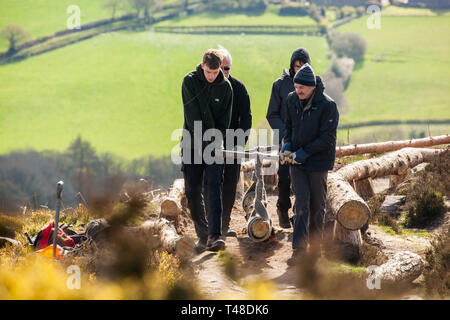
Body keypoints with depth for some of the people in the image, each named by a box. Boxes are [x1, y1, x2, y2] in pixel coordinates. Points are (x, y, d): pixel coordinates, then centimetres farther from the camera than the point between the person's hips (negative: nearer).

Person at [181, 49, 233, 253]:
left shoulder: (225, 87, 0)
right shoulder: (190, 81, -5)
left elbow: (224, 121, 2)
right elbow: (192, 116, -11)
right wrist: (206, 140, -16)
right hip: (192, 144, 0)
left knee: (213, 190, -12)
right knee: (193, 192, 2)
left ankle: (214, 236, -22)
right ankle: (202, 235, 14)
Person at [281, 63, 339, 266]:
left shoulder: (327, 105, -15)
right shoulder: (292, 100, 2)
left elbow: (327, 137, -16)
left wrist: (305, 151, -18)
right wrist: (287, 142, -3)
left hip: (318, 162, -3)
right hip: (297, 161, 3)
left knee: (317, 206, 7)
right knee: (302, 203, -7)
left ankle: (315, 246, 20)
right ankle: (299, 248, -9)